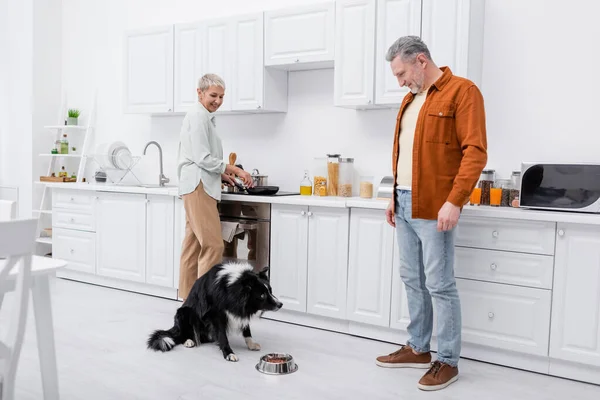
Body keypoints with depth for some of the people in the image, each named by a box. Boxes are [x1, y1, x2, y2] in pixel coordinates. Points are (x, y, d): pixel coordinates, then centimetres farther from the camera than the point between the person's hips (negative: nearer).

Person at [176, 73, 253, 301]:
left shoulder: (204, 117, 22)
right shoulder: (198, 116, -9)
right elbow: (202, 158, -15)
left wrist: (222, 175, 14)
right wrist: (234, 169, -10)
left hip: (199, 187, 10)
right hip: (198, 187, -10)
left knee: (194, 244, 10)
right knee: (213, 244, -13)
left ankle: (189, 297, 15)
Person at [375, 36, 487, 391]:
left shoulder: (462, 91, -7)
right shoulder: (411, 98, 19)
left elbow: (476, 152, -15)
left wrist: (454, 201, -21)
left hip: (434, 208, -8)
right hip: (405, 204, 8)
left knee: (440, 285, -2)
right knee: (413, 280, 14)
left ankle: (448, 361, 12)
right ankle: (418, 348, 27)